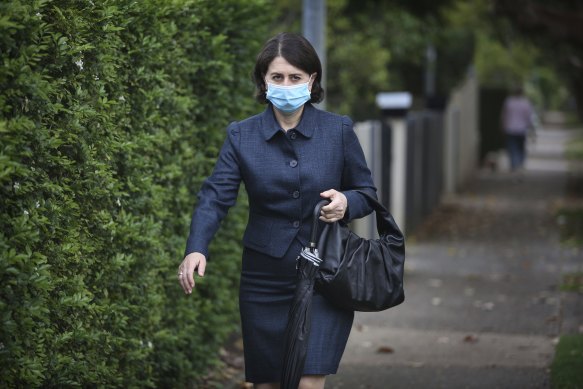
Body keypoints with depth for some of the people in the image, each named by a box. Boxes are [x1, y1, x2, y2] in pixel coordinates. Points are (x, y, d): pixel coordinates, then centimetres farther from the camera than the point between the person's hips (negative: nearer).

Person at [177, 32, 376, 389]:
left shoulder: (339, 131, -1)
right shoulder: (242, 136, 1)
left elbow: (368, 193, 8)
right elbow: (215, 196, -9)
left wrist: (346, 202, -17)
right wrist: (196, 249, -27)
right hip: (265, 279, 2)